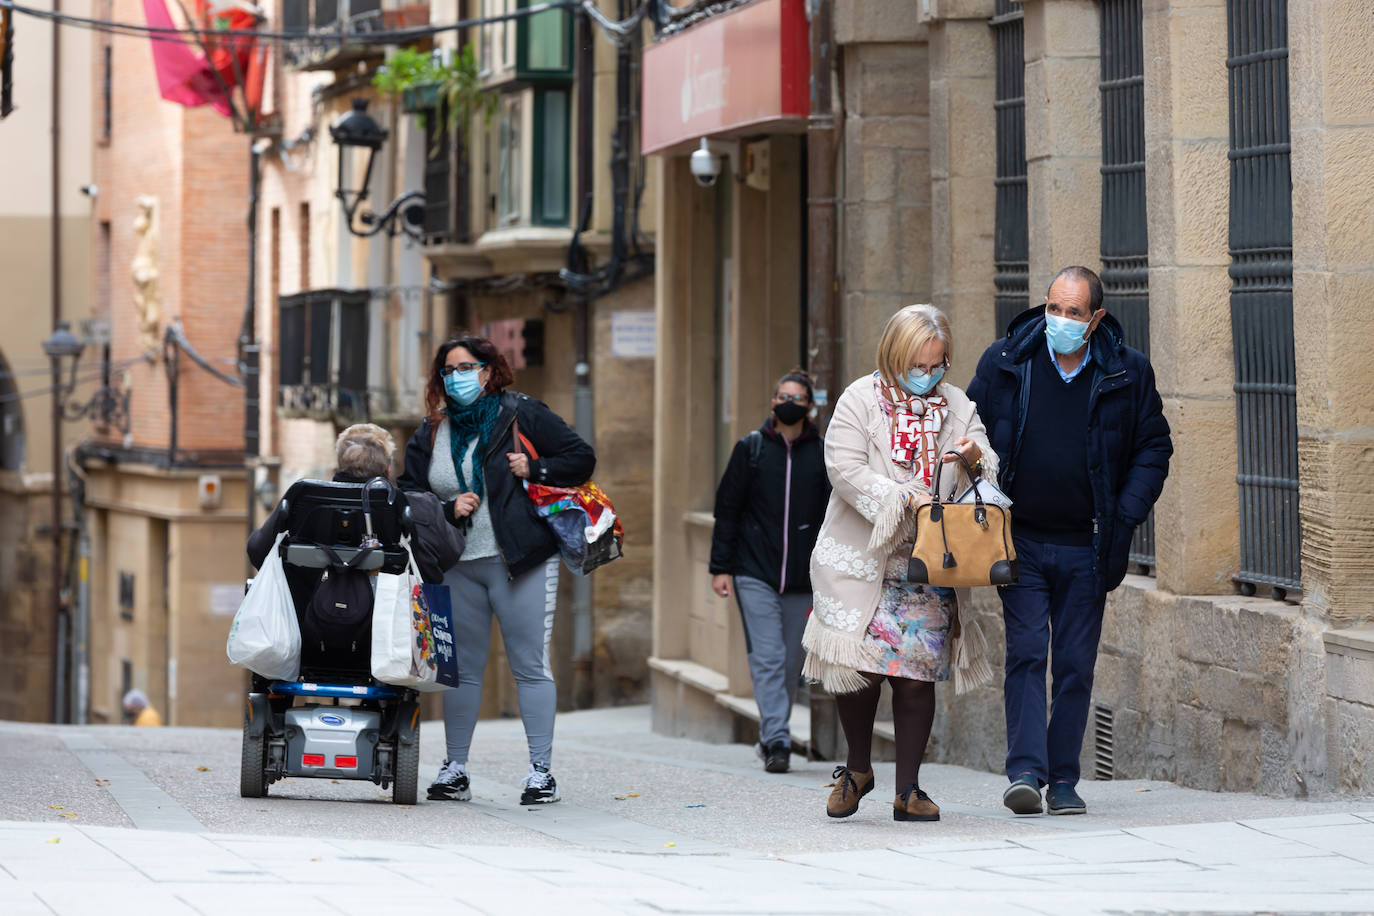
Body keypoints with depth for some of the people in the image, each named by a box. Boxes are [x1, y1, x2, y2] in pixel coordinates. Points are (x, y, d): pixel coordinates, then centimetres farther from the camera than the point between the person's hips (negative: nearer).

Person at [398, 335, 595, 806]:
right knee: (461, 667, 8)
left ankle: (541, 771, -1)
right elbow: (409, 494, 11)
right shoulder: (431, 432, 12)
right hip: (458, 567, 4)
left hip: (521, 560, -4)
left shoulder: (523, 415, 1)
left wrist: (534, 469, -12)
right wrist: (448, 508, -6)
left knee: (530, 664, -4)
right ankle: (455, 769, 15)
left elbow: (582, 459, 3)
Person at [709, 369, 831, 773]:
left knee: (791, 664, 6)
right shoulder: (751, 448, 4)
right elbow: (727, 509, 6)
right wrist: (721, 567, 0)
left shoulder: (824, 454, 6)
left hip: (803, 580, 2)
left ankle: (773, 735, 20)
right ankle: (777, 740, -15)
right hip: (756, 575, -2)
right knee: (767, 658, -11)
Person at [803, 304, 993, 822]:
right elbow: (846, 470, -12)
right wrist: (905, 498, -23)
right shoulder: (861, 401, -1)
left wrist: (974, 460, -18)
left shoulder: (958, 408, 8)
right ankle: (858, 768, 19)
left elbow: (991, 480, 5)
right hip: (860, 559, -2)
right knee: (857, 664, -5)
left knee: (915, 673, -3)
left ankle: (908, 789, 6)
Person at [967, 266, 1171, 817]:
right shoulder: (1004, 363, 0)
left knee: (1076, 665, 3)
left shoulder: (1127, 373, 0)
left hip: (1086, 548, 1)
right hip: (1020, 539, 0)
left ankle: (1063, 781, 11)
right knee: (1026, 651, -10)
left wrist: (1126, 516, -4)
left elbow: (1154, 447, 7)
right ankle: (1025, 772, -13)